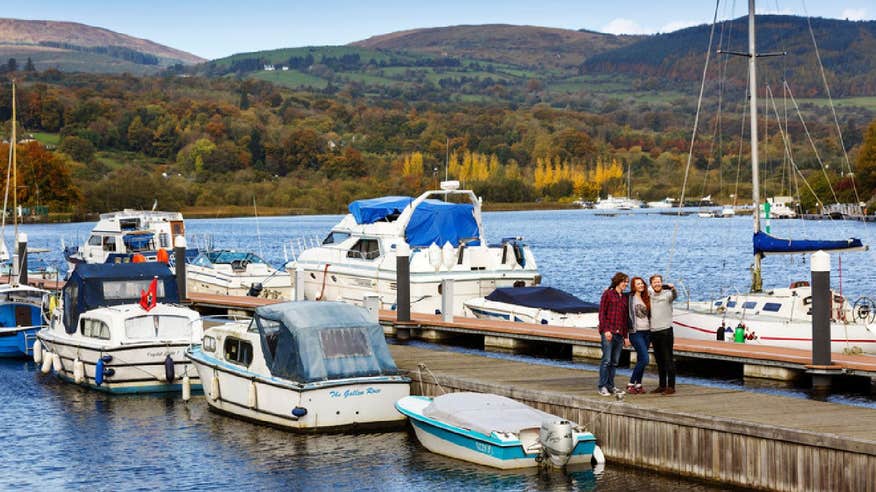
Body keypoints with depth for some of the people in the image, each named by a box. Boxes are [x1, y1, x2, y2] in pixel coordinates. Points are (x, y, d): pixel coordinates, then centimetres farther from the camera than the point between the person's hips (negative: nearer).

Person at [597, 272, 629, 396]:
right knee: (606, 360, -8)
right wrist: (606, 330, -13)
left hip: (620, 334, 6)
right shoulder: (608, 294, 2)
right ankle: (603, 387, -5)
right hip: (608, 332, -6)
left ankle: (611, 386, 12)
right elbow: (602, 313, -4)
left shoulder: (624, 297, 18)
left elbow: (626, 317, 18)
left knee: (615, 362, 6)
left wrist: (626, 335, 13)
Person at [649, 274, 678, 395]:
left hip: (666, 330, -5)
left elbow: (675, 295, -25)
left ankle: (671, 386, -3)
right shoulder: (649, 295, 10)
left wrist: (673, 289, -46)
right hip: (653, 331, 5)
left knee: (668, 360, -5)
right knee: (659, 361, 11)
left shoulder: (667, 294, -6)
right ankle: (662, 385, 18)